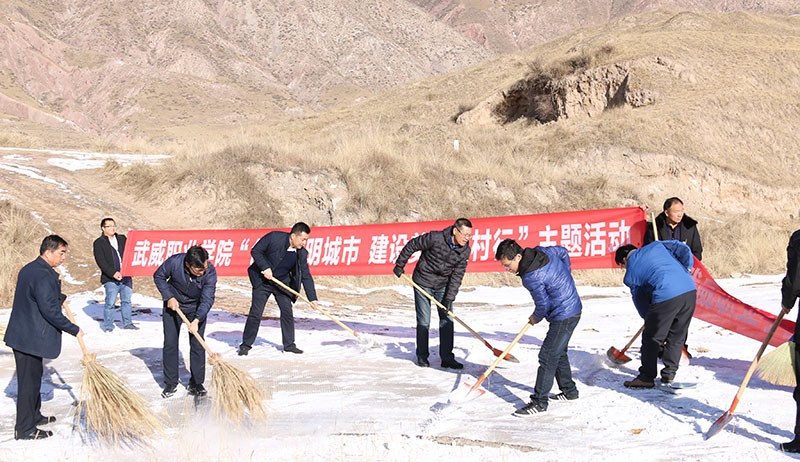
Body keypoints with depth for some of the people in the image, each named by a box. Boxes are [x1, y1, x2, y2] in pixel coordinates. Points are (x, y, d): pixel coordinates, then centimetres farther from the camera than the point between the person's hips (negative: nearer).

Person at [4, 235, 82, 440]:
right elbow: (50, 310, -25)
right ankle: (24, 429, 5)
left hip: (22, 335, 10)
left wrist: (59, 297, 23)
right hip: (31, 338, -10)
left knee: (33, 376, 23)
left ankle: (34, 415, 38)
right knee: (29, 380, -2)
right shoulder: (43, 276, -21)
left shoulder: (28, 270, 11)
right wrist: (74, 329, -17)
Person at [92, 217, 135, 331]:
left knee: (126, 300, 9)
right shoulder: (99, 243, -1)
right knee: (110, 303, -7)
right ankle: (108, 326, 4)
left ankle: (127, 323, 20)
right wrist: (113, 273, -19)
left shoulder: (122, 239, 15)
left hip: (126, 276, 5)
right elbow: (101, 262, -10)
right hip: (110, 279, -5)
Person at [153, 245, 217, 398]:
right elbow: (158, 276, -9)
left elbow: (207, 299, -27)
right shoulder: (174, 262, -28)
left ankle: (196, 383, 8)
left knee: (197, 345, -3)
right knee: (170, 344, -1)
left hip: (197, 309, 0)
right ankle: (170, 383, 10)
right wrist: (169, 297, -18)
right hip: (173, 305, 0)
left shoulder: (210, 272, -28)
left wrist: (197, 320, -40)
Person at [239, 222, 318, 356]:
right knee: (255, 313, -5)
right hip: (262, 280, -3)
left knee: (287, 312, 0)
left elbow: (306, 276, -5)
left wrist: (312, 298, -9)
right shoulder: (274, 237, -20)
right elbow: (255, 251, -11)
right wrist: (265, 267, -22)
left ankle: (289, 344, 14)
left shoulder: (302, 253, -10)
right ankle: (246, 344, 7)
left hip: (282, 283, 3)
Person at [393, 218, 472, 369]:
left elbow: (457, 276, -8)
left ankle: (447, 358, 6)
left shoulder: (465, 251, -10)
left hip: (442, 286, 4)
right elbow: (412, 245, -11)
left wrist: (449, 299, -13)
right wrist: (399, 265, -4)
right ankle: (422, 357, 15)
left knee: (447, 320, 0)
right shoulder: (435, 238, -25)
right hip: (423, 283, -4)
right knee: (424, 322, -1)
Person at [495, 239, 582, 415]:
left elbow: (543, 304, -18)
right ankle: (569, 391, 35)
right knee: (558, 353, 23)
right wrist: (565, 277, 24)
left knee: (548, 357, -9)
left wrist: (535, 318, 3)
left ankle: (539, 402, -7)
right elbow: (563, 252, 16)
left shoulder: (530, 278, -27)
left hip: (564, 317, -10)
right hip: (573, 308, 10)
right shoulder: (542, 251, -2)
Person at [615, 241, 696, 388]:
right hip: (690, 290, 5)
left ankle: (647, 377, 16)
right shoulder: (656, 246, 22)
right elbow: (683, 249, 14)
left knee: (651, 338, 10)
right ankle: (669, 374, 26)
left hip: (666, 297, -5)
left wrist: (649, 320, 30)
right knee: (677, 336, 18)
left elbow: (641, 303, 19)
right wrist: (687, 269, 22)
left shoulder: (630, 275, 14)